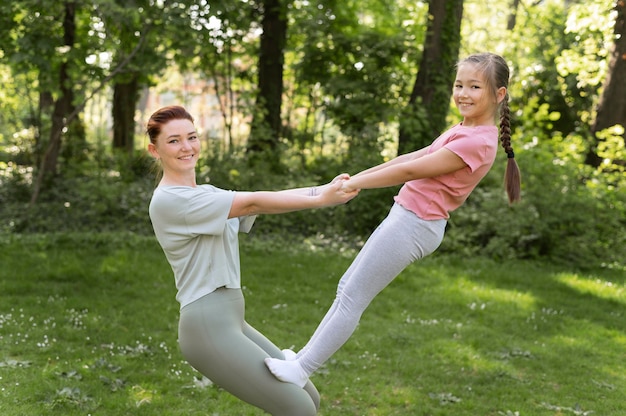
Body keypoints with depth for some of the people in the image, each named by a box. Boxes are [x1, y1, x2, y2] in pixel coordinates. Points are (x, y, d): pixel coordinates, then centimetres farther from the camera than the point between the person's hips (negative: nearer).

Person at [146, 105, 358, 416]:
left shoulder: (206, 194, 16)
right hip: (209, 329, -9)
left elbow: (265, 201, 1)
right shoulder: (168, 199, -12)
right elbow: (253, 204, -17)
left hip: (231, 323, 9)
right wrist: (320, 200, -19)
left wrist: (325, 188, -14)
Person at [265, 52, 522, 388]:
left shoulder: (477, 142, -19)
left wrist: (354, 184, -14)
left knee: (351, 298, -3)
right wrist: (359, 176, 13)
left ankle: (301, 370, 6)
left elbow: (411, 170, -19)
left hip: (413, 225, -10)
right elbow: (414, 157, 14)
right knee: (347, 288, 17)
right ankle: (306, 356, 27)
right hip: (405, 218, 10)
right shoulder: (465, 130, 11)